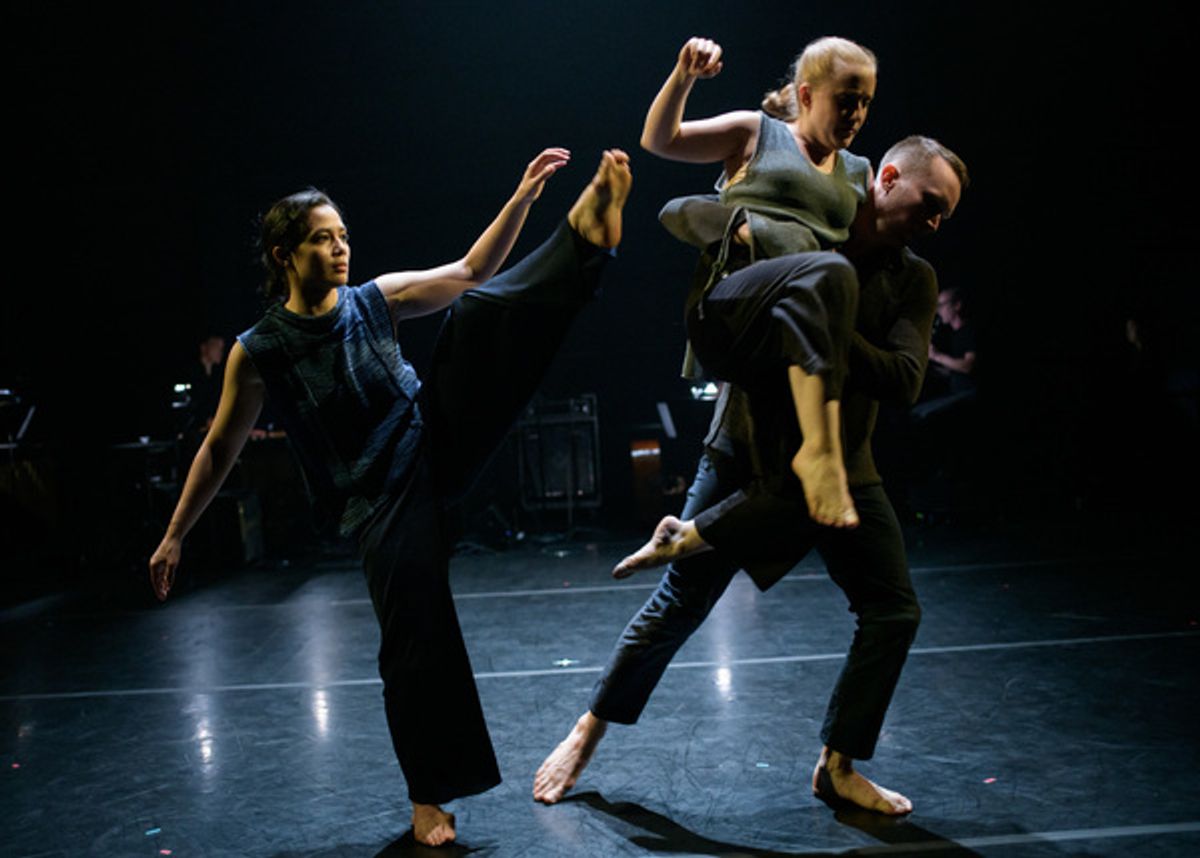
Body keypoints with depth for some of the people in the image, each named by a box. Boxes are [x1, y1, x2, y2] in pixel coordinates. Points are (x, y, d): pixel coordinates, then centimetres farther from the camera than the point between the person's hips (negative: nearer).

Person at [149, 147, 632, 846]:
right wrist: (175, 536, 6)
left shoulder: (377, 300, 0)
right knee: (416, 644, -6)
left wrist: (525, 194, -11)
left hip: (437, 446, 3)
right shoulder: (259, 353, -7)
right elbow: (221, 449, 3)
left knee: (478, 312, -15)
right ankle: (430, 799, 12)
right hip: (381, 502, -2)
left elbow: (473, 271, 1)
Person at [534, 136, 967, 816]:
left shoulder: (915, 281, 0)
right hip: (753, 448, -4)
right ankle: (588, 733, 19)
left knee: (895, 612, 0)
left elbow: (904, 382, -14)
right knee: (681, 604, 0)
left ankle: (839, 768, 16)